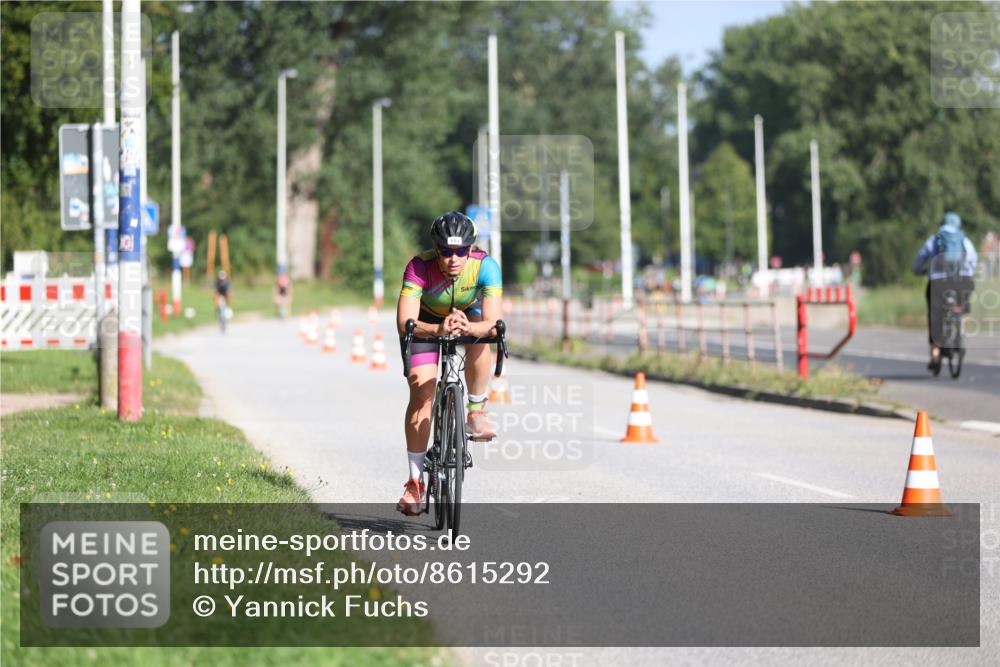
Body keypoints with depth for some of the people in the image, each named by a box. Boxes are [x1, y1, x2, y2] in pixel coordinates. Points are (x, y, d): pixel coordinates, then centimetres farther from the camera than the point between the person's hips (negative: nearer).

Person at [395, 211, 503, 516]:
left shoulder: (486, 266, -33)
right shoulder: (420, 267, -35)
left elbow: (493, 323, -39)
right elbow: (404, 323, -43)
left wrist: (468, 328, -60)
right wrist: (439, 329, -61)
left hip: (468, 314, 1)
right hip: (426, 321, -1)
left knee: (479, 339, -34)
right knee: (421, 393, -13)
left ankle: (476, 412, -12)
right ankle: (415, 481, -4)